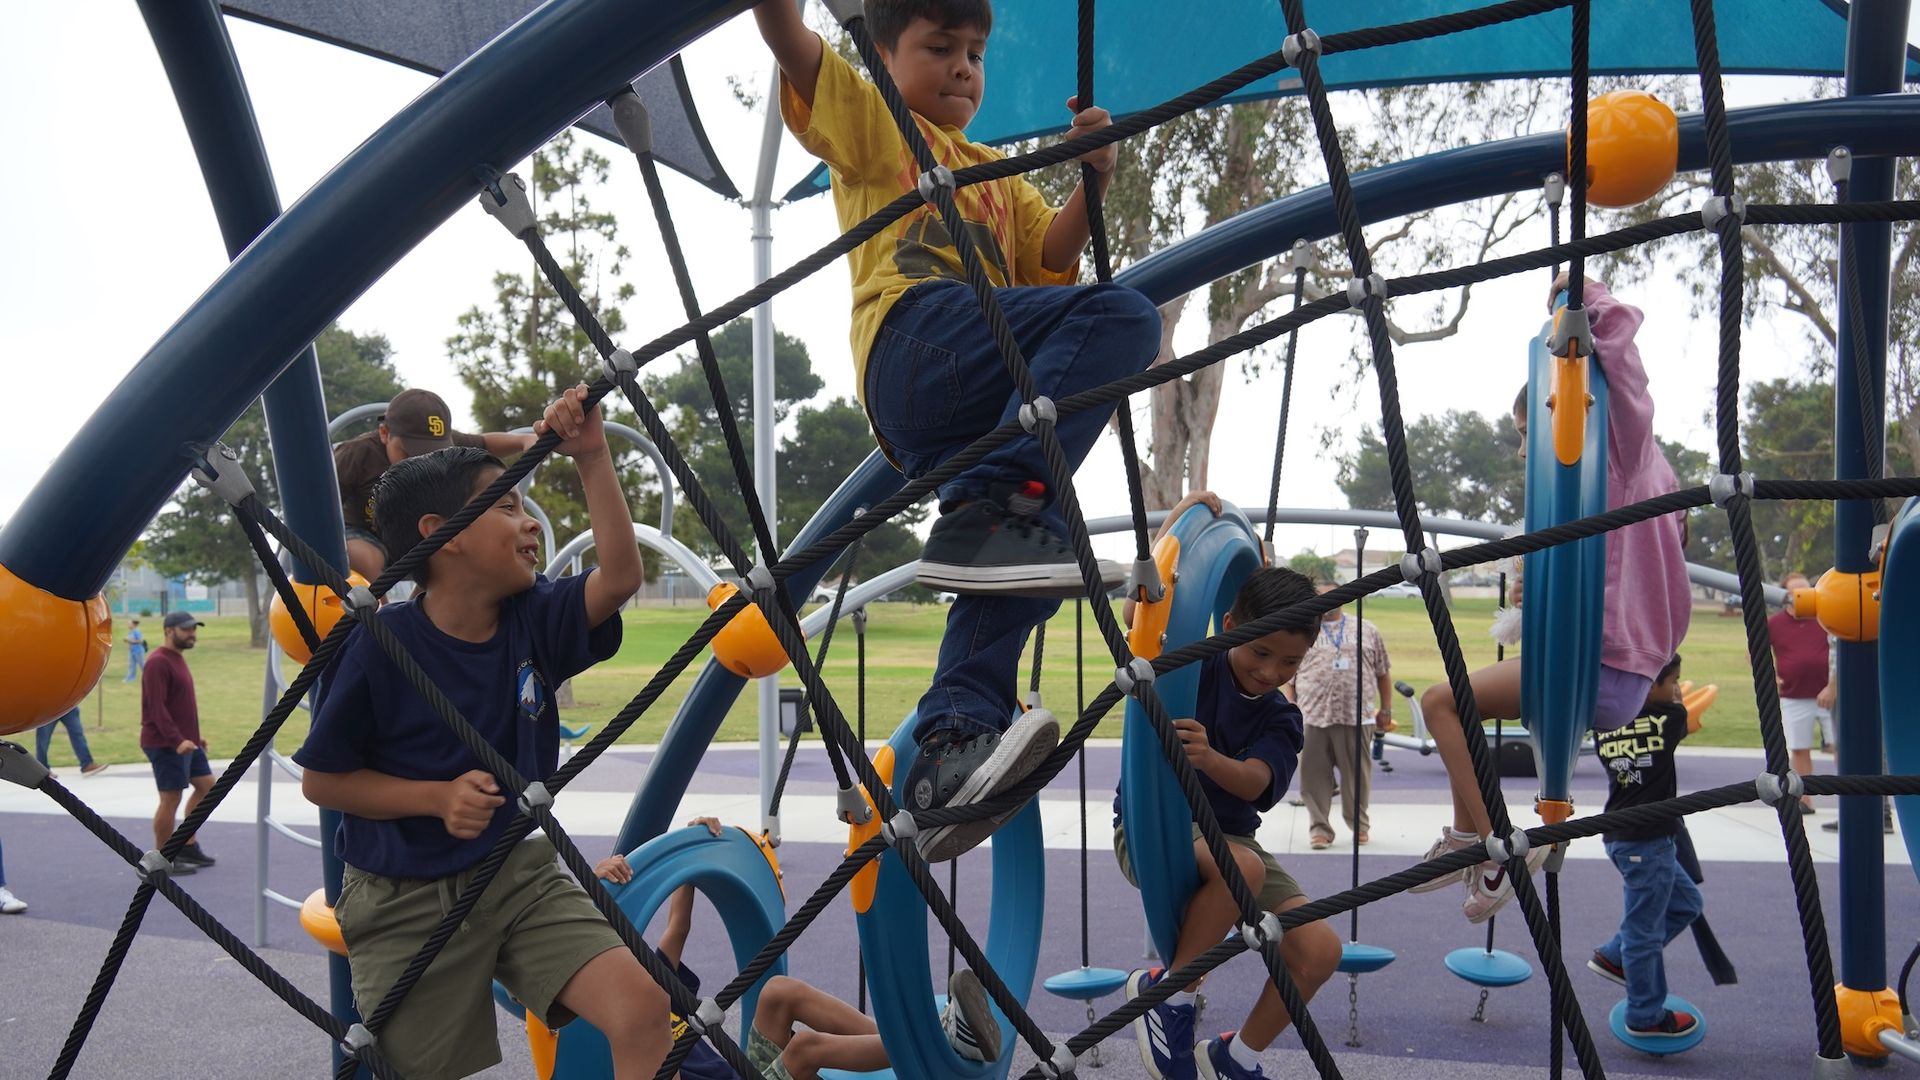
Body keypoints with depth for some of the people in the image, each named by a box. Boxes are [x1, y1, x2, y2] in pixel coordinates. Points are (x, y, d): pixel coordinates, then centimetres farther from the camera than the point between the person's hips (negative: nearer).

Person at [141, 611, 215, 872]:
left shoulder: (177, 659, 15)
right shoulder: (158, 663, -16)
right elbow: (156, 707, -23)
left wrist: (194, 736, 23)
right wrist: (176, 740, -30)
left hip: (186, 741, 10)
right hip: (166, 744, -10)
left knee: (206, 786, 14)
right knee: (171, 799, -5)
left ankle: (188, 845, 22)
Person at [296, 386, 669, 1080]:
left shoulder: (532, 620, -3)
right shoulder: (379, 645, -16)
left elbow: (619, 576, -15)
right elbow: (321, 780, -9)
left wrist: (592, 457, -19)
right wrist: (440, 796, -22)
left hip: (523, 876, 3)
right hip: (407, 902, -3)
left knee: (641, 1005, -19)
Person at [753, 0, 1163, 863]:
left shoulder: (998, 175, 38)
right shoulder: (867, 120, 20)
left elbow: (1053, 255, 19)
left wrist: (1092, 178, 2)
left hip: (974, 412, 8)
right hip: (915, 344, -7)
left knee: (1027, 553, -8)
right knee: (1121, 315, -27)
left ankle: (953, 740, -12)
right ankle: (989, 514, -36)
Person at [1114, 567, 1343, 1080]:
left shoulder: (1282, 720, 0)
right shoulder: (1192, 667, -7)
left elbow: (1253, 782, -21)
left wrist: (1210, 759, -41)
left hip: (1227, 834, 5)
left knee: (1319, 950, -12)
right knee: (1243, 865, -37)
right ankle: (1166, 991, -14)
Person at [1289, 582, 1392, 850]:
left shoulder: (1366, 630, 12)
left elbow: (1383, 673, 14)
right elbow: (1291, 677, 12)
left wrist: (1386, 709, 11)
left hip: (1355, 715, 0)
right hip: (1313, 716, 0)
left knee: (1357, 773, 6)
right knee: (1315, 775, 1)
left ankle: (1359, 825, 22)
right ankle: (1319, 828, 10)